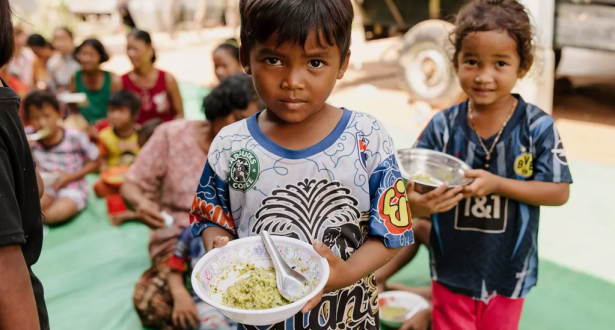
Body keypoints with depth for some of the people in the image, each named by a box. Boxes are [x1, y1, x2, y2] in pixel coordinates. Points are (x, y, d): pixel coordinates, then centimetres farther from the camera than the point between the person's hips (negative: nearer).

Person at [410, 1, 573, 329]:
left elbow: (559, 192, -11)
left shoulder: (538, 127, -12)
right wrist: (421, 202, -34)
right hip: (452, 269, 0)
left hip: (508, 273, 0)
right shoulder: (443, 126, -10)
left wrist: (497, 184, -25)